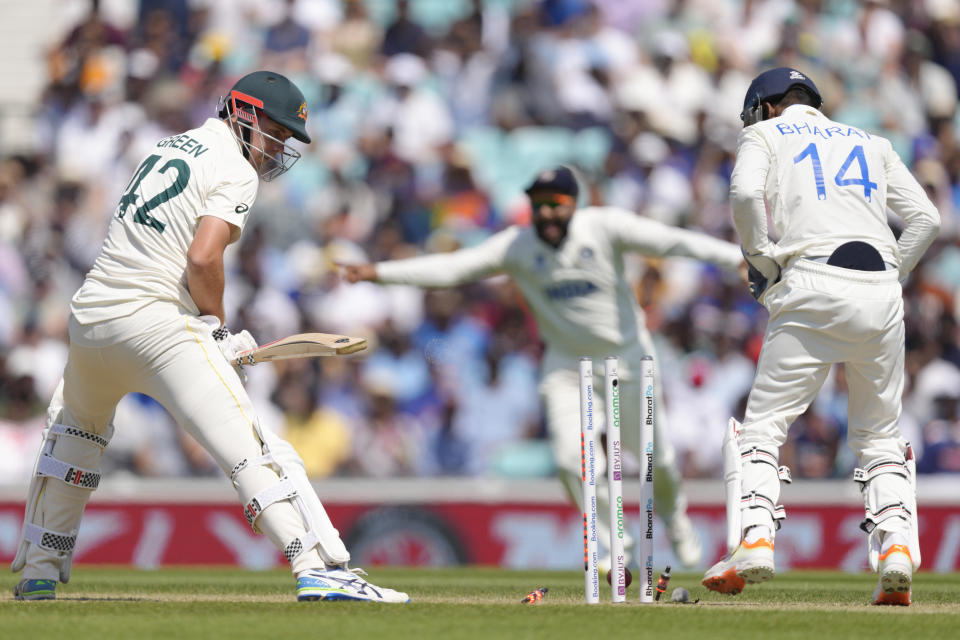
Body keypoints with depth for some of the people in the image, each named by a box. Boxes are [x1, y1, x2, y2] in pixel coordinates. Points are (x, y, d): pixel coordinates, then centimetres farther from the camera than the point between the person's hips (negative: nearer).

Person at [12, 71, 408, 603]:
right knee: (249, 448, -16)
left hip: (90, 315, 8)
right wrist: (219, 332, -3)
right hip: (157, 322, -8)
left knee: (76, 425, 33)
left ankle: (39, 571, 34)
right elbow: (203, 258, -18)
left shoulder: (169, 147, 21)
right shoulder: (235, 171, -4)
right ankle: (320, 570, -29)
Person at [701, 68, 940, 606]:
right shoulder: (872, 143, 27)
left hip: (814, 288, -4)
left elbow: (746, 193, -7)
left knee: (763, 425, 2)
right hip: (882, 290, 4)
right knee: (880, 436, 14)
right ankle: (897, 547, -6)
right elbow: (926, 218, 15)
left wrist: (764, 260, 3)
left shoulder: (764, 134, 16)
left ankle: (755, 538, -17)